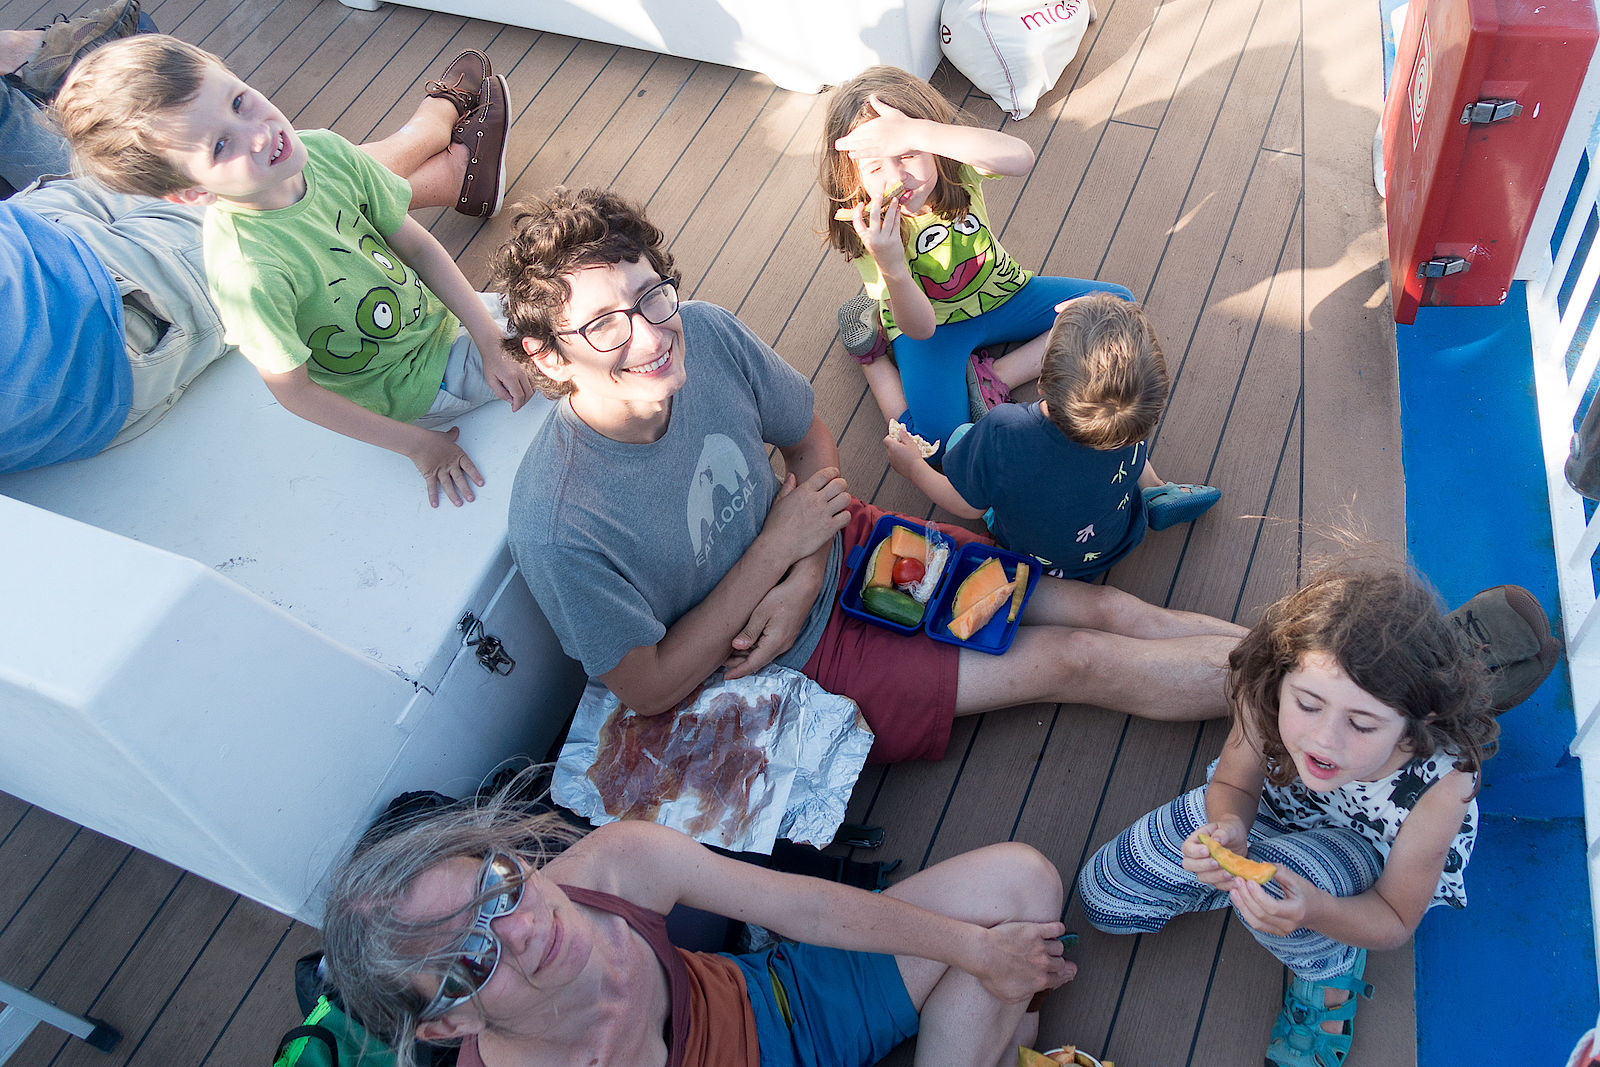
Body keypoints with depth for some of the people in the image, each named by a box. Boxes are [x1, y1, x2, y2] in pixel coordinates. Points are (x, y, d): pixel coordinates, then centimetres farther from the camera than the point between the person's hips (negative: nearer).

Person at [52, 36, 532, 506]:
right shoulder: (246, 270, -37)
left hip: (441, 322, 4)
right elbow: (292, 390, -24)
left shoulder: (323, 150, -19)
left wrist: (490, 340, -13)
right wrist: (416, 445, -17)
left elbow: (416, 244, -7)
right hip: (411, 390, -4)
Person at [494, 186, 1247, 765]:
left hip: (835, 551, 5)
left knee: (1103, 610, 3)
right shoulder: (558, 527, -33)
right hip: (789, 667, -4)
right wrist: (778, 549, -22)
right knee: (1075, 662, -3)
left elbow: (811, 442, 0)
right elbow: (648, 689, -20)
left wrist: (804, 579, -16)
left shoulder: (705, 334, -19)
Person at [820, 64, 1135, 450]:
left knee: (1117, 305, -8)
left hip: (999, 293, 4)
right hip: (933, 324, -4)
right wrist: (892, 270, -52)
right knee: (936, 436, -29)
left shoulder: (955, 163, -21)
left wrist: (916, 133, -54)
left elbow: (1021, 158, -47)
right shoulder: (866, 229, -24)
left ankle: (996, 375, -10)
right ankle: (873, 359, 0)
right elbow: (920, 328, -30)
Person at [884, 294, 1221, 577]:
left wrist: (913, 467, -4)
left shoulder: (1000, 436, -43)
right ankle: (1156, 495, 29)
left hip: (1033, 557, -2)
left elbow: (967, 506, -22)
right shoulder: (1137, 426, -34)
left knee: (958, 437, 17)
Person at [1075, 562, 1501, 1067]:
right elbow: (1232, 785, -13)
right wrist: (1228, 828, -39)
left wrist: (1315, 911, -44)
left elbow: (1395, 921, -21)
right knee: (1104, 897, 1)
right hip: (1278, 805, 3)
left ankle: (1331, 973, -4)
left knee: (1283, 877, -38)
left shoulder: (1441, 782, -38)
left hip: (1379, 852, -2)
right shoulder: (1267, 690, -35)